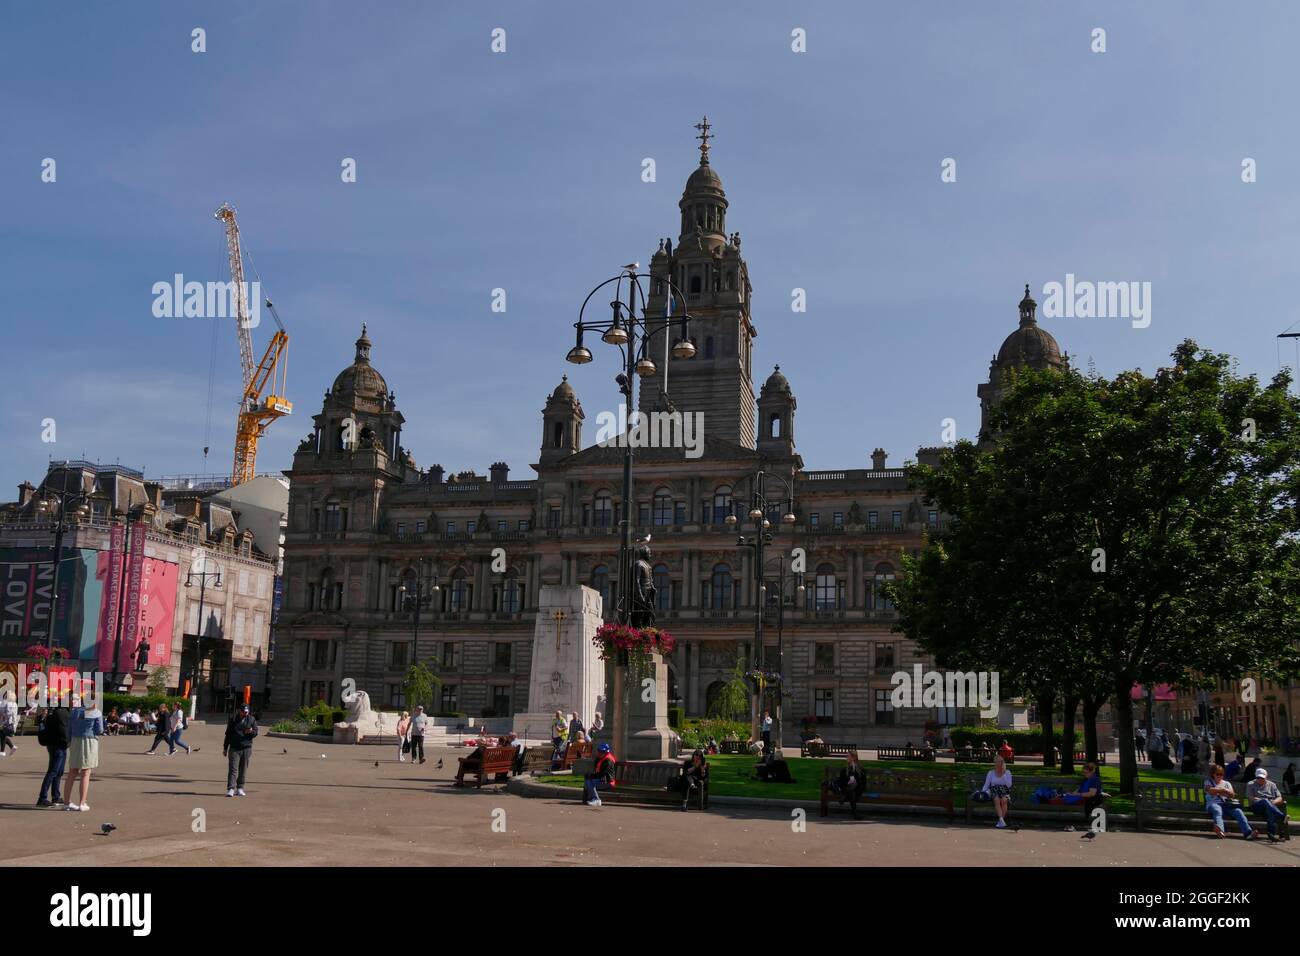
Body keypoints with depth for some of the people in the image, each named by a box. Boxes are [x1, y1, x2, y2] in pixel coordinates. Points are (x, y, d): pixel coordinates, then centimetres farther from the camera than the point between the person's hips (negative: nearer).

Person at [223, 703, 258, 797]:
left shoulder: (252, 719, 7)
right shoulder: (233, 719, 6)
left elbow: (256, 732, 6)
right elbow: (228, 734, 11)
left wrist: (251, 731, -19)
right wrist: (225, 748, 11)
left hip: (246, 748, 1)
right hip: (234, 748, -1)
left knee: (243, 770, 5)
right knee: (233, 769, -9)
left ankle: (240, 788, 14)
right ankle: (230, 789, -12)